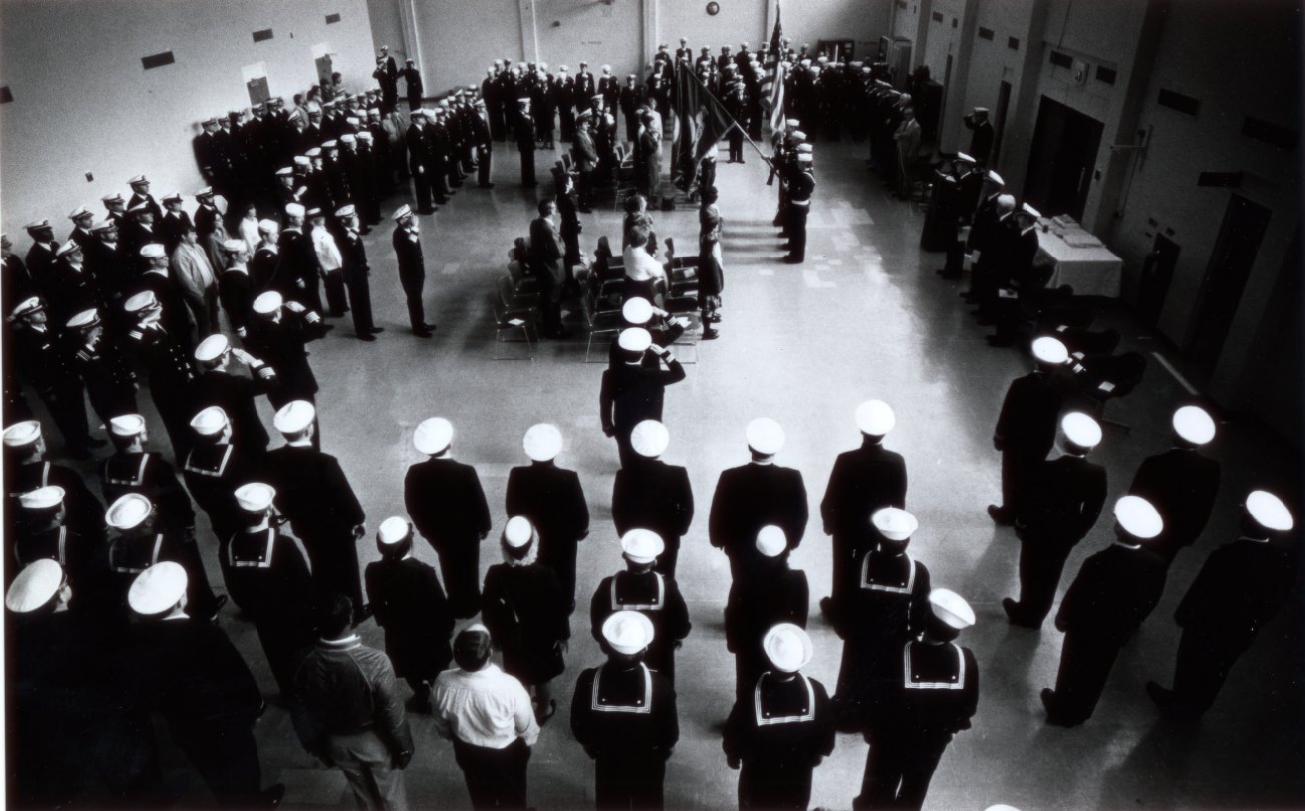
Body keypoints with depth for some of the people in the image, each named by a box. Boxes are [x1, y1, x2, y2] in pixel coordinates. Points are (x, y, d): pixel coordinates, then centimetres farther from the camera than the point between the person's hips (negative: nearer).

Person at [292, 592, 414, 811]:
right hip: (374, 741, -3)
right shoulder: (375, 661, -33)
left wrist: (317, 748, 12)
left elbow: (303, 717, -6)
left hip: (337, 743, 4)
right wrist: (403, 746, -5)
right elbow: (392, 711, -22)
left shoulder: (307, 666, -21)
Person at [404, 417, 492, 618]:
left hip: (436, 530, 3)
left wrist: (424, 527, 11)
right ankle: (468, 605, 44)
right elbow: (479, 503, -18)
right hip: (465, 530, -3)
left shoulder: (415, 473, -22)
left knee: (449, 563, 29)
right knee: (467, 566, 23)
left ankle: (456, 603, 48)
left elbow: (412, 505, -7)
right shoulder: (466, 472, -31)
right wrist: (485, 526, 1)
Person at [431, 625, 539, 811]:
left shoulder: (443, 683, -29)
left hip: (468, 753, 3)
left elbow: (442, 727, -7)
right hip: (507, 755, -3)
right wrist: (529, 741, 6)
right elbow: (527, 730, -18)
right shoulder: (509, 686, -38)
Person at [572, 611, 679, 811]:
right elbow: (671, 734, -16)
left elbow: (578, 728, -12)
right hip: (648, 766, -1)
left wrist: (595, 750, 8)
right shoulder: (660, 684, -30)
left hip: (607, 765, 1)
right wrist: (660, 754, 5)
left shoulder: (588, 681, -27)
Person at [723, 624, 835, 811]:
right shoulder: (816, 692, -25)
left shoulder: (753, 694, -32)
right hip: (798, 778, 2)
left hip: (758, 778, -1)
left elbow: (735, 732, -17)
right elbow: (825, 732, -8)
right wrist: (815, 756, 12)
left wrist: (733, 756, 5)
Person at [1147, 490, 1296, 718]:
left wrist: (1183, 616, -7)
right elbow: (1281, 597, -5)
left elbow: (1201, 592, -25)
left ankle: (1181, 704, 45)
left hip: (1209, 628, -5)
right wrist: (1255, 621, 12)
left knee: (1192, 667, 23)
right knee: (1215, 673, 28)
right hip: (1242, 635, 5)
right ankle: (1197, 707, 50)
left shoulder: (1227, 556, -37)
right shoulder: (1285, 559, -21)